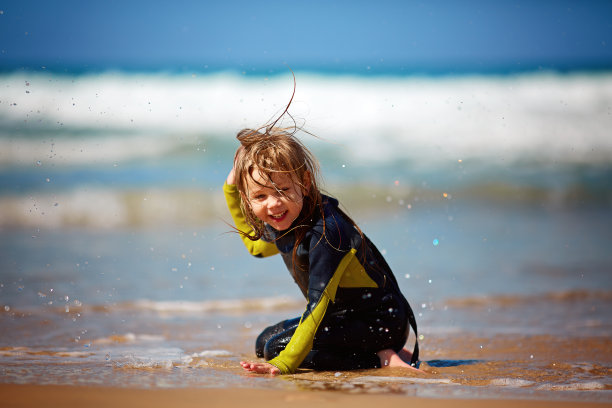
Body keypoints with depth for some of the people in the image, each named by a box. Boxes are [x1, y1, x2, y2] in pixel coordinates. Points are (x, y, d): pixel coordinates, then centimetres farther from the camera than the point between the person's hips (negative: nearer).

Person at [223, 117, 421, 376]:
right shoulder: (284, 223, -1)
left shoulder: (325, 231, -28)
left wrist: (285, 363, -36)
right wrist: (231, 187, 13)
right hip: (343, 315, 10)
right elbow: (255, 244, 24)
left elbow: (318, 301, -32)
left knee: (277, 346, -20)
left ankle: (382, 359, -16)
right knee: (264, 343, 15)